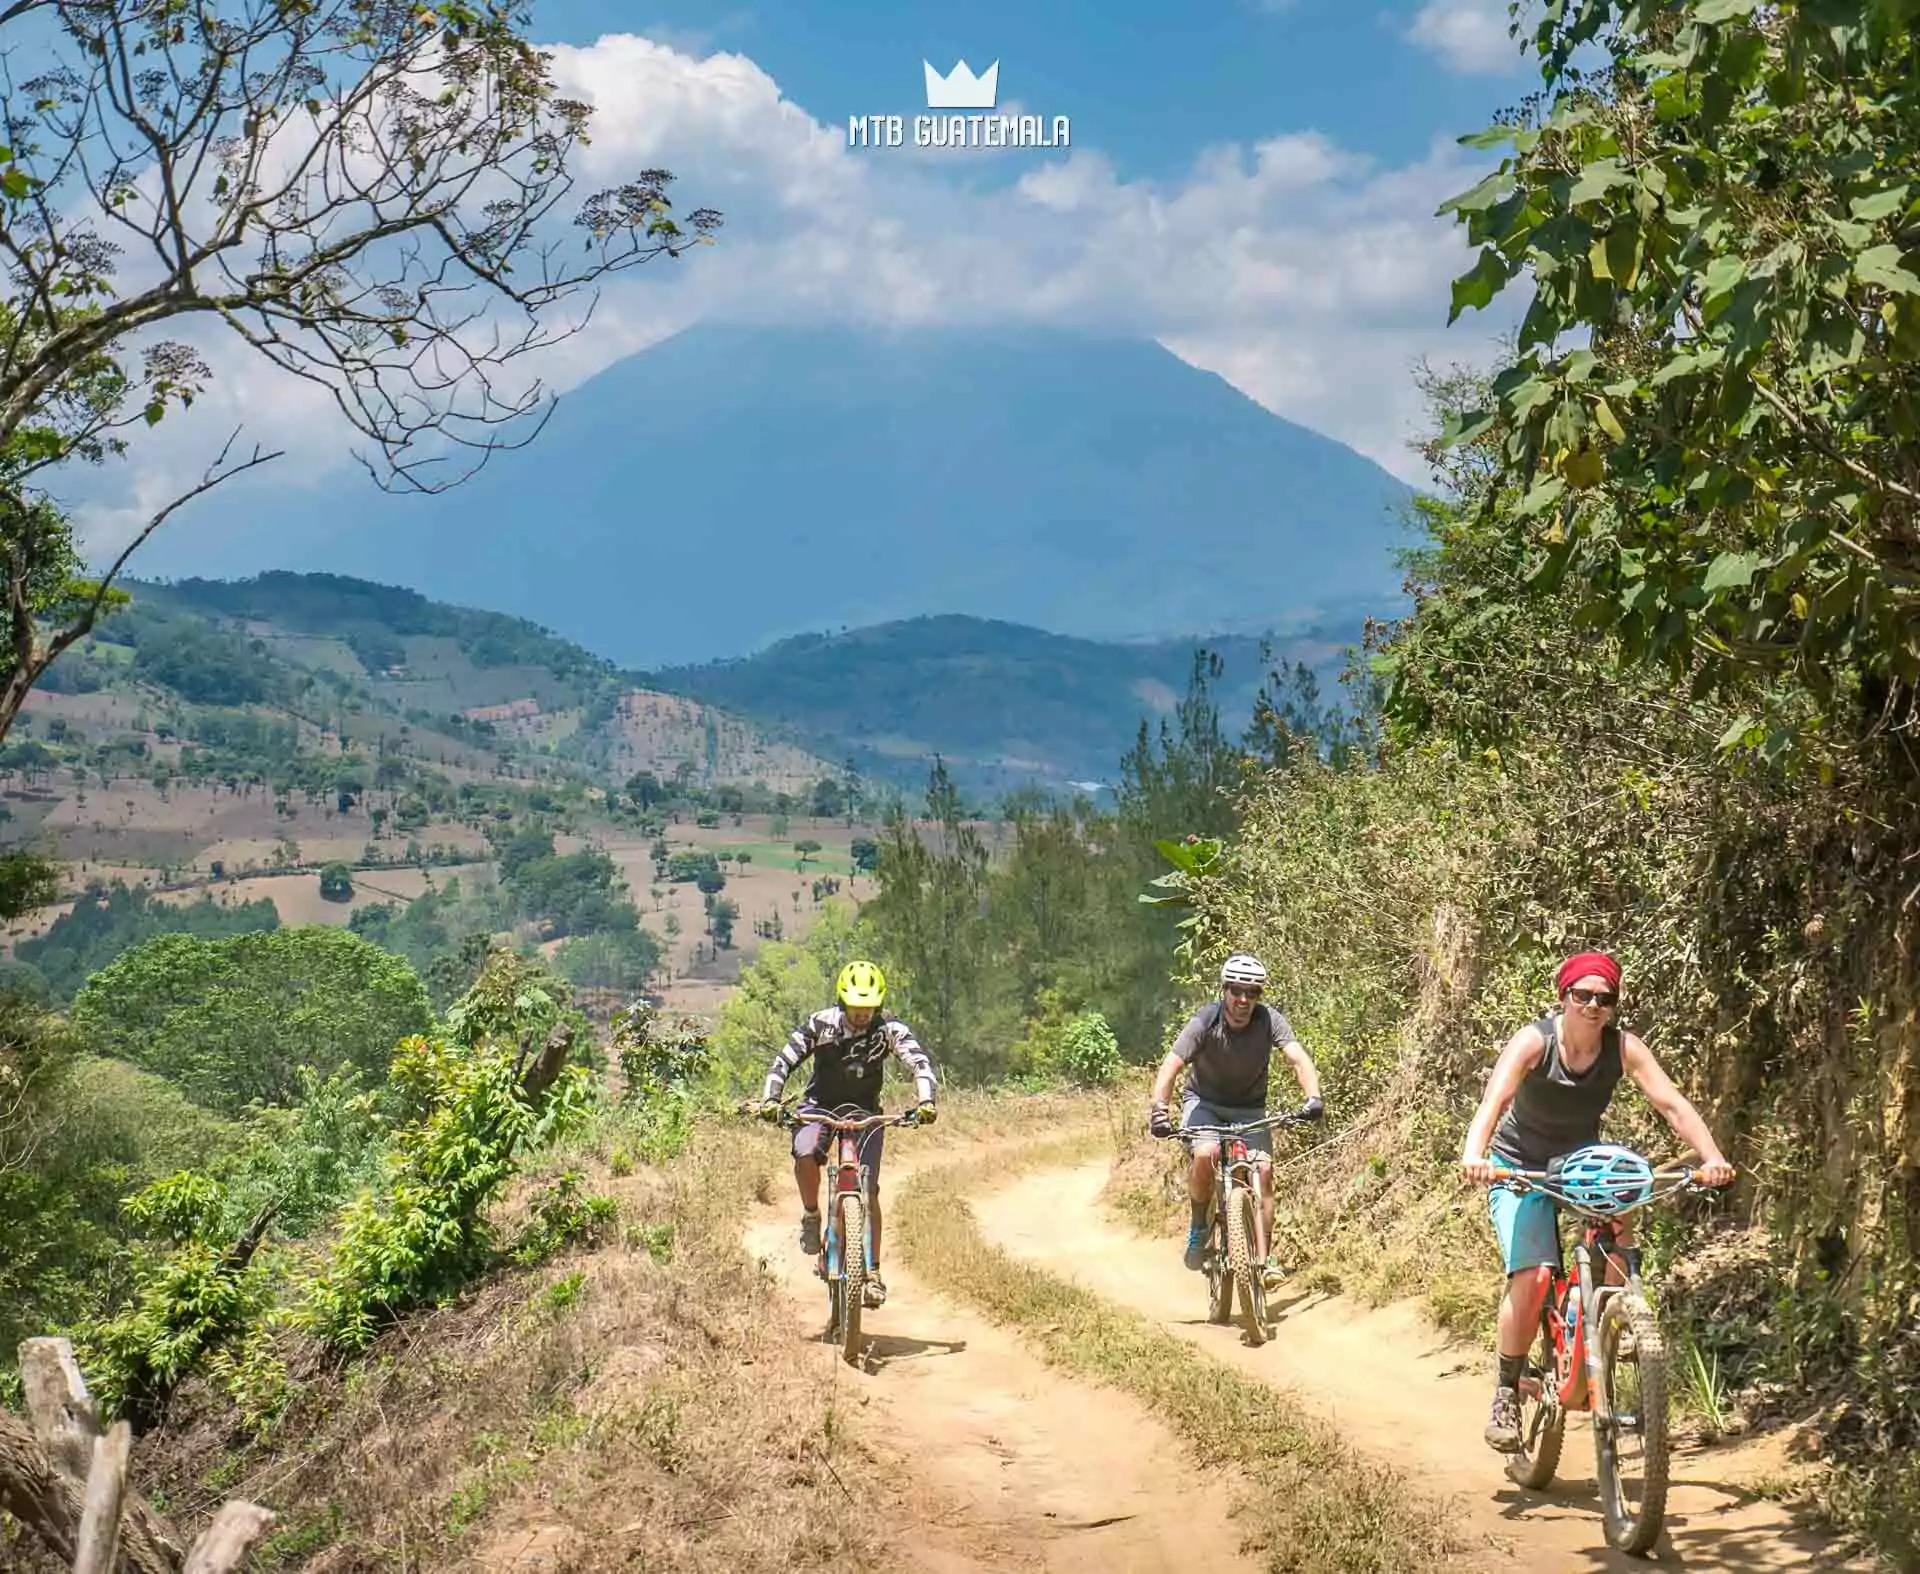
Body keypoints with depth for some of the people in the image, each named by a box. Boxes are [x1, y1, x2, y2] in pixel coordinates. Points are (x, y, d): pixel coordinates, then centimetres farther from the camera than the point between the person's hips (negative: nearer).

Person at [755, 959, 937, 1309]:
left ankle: (872, 1271, -1)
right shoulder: (821, 1024, -18)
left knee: (868, 1190, -10)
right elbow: (784, 1061, -20)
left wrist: (926, 1101, -46)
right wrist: (770, 1099, -36)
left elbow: (921, 1064, -28)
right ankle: (811, 1216, -5)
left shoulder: (889, 1029, -18)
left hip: (865, 1112, 1)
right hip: (821, 1107, -1)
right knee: (805, 1154, -32)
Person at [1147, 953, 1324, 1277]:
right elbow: (1171, 1066, -32)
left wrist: (1313, 1097, -49)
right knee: (1207, 1154, -30)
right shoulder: (1205, 1022, -24)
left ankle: (1265, 1256, -8)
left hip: (1249, 1108, 2)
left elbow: (1298, 1059, -30)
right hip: (1204, 1102, -2)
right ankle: (1198, 1228, -6)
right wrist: (1158, 1108, -49)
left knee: (1263, 1169, -17)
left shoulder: (1269, 1020, -20)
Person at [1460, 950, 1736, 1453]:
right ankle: (1506, 1393, -4)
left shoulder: (1624, 1047, -16)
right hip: (1521, 1166, -3)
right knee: (1531, 1278, -21)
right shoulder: (1534, 1041, -24)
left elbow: (1672, 1103, -24)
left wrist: (1711, 1157, -41)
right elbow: (1494, 1099, -37)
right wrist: (1473, 1154, -56)